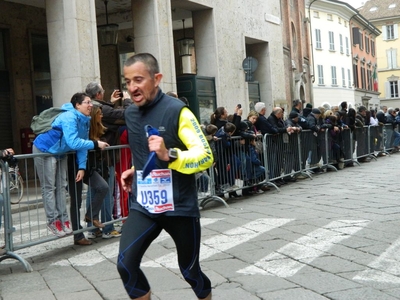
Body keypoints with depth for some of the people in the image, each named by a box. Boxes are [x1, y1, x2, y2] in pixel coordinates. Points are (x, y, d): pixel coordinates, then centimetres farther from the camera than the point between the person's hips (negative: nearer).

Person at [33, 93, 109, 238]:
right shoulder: (69, 117, -30)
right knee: (49, 187, -4)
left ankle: (63, 219, 15)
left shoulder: (85, 120, -2)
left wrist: (82, 167, -9)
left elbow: (82, 144, -3)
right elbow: (73, 143, -39)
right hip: (44, 150, -9)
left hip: (60, 153, 9)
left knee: (61, 186, 9)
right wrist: (95, 144, -33)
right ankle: (53, 221, 2)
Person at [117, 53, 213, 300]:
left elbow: (206, 156, -19)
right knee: (126, 264, -13)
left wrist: (169, 155, -33)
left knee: (190, 271, 12)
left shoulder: (177, 111, -13)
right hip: (144, 206, 5)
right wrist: (136, 170, 9)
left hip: (180, 207, -4)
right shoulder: (131, 114, 7)